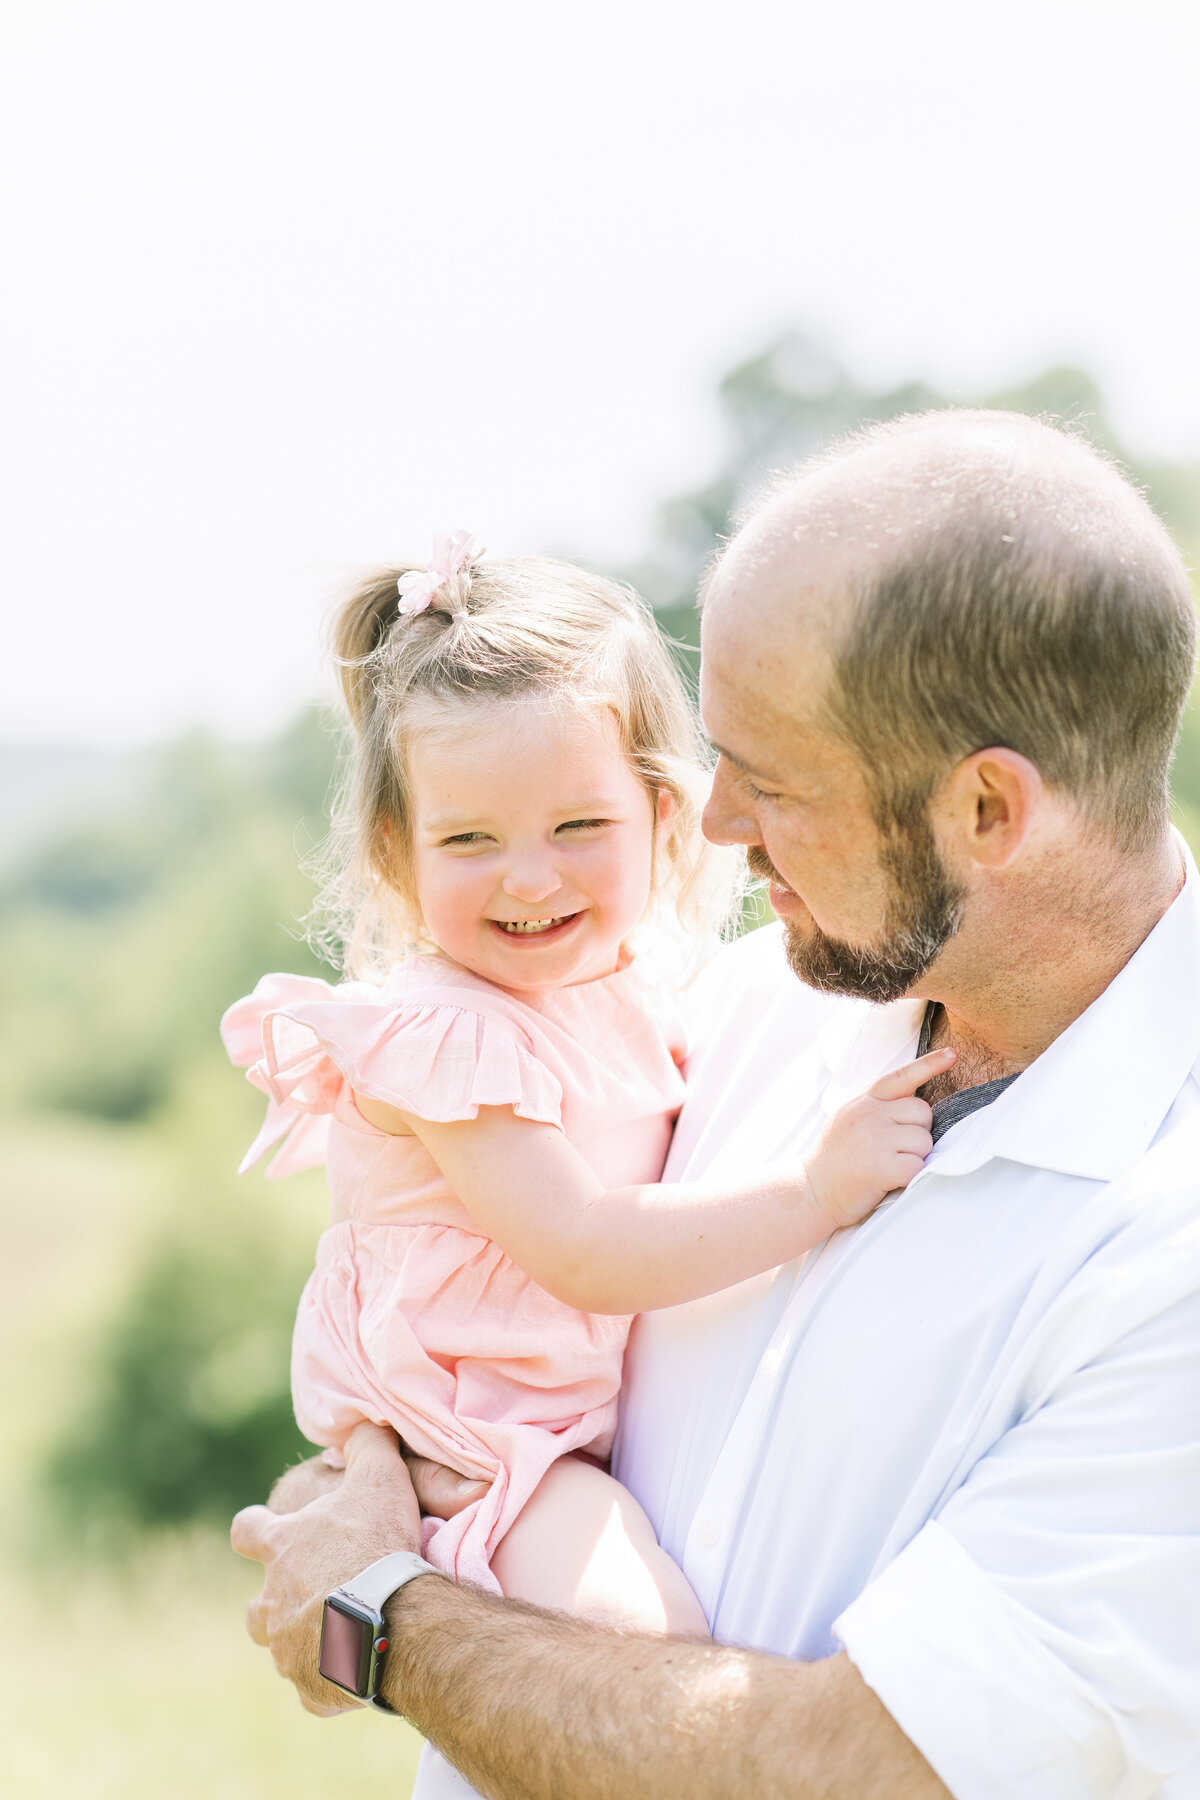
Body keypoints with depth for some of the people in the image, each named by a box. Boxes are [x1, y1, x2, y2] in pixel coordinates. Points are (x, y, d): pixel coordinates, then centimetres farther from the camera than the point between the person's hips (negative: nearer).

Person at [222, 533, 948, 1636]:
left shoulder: (634, 977, 2)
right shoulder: (442, 1037, -23)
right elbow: (583, 1250, -27)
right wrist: (815, 1193, -28)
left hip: (610, 1398, 9)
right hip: (466, 1415, -9)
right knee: (644, 1631, -25)